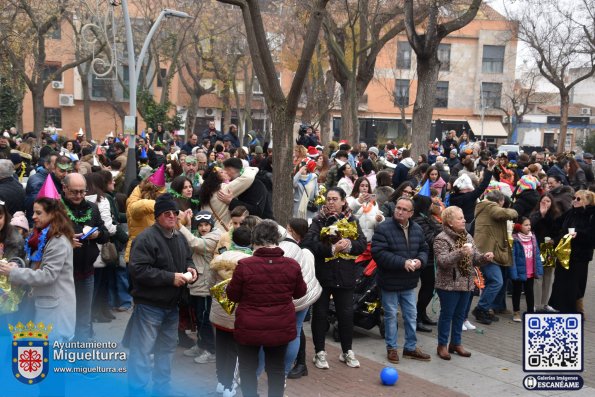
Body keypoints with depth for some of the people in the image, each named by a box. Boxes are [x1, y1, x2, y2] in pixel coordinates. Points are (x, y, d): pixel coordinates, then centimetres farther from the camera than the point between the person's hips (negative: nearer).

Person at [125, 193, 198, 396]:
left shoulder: (180, 238, 9)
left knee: (166, 349, 19)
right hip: (149, 305, -8)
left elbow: (187, 260, 22)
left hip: (172, 305, 8)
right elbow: (138, 270, -26)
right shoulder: (146, 238, -19)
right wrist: (171, 277, -25)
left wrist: (191, 269, -3)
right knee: (142, 351, -3)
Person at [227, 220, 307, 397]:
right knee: (276, 368, 19)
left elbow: (233, 295, -4)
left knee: (248, 369, 16)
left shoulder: (244, 265, -19)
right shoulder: (292, 265, -11)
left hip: (249, 328, -2)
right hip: (281, 327, 2)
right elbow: (300, 292, 6)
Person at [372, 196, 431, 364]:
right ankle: (391, 348, 24)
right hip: (389, 281, -5)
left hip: (409, 282, 5)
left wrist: (420, 260, -12)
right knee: (391, 315, 8)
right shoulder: (383, 228, -16)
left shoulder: (417, 230, 3)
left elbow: (424, 249, 12)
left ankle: (411, 347, 29)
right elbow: (378, 253, -23)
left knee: (411, 315, 14)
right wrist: (402, 262, -26)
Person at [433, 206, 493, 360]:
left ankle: (456, 343, 29)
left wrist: (484, 257, -10)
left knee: (460, 314, 16)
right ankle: (442, 345, 16)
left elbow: (475, 257, 11)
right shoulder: (442, 239, -14)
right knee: (447, 314, 3)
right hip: (449, 284, -7)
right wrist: (460, 253, -35)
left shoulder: (468, 237, 9)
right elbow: (442, 261, -24)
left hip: (466, 283, 7)